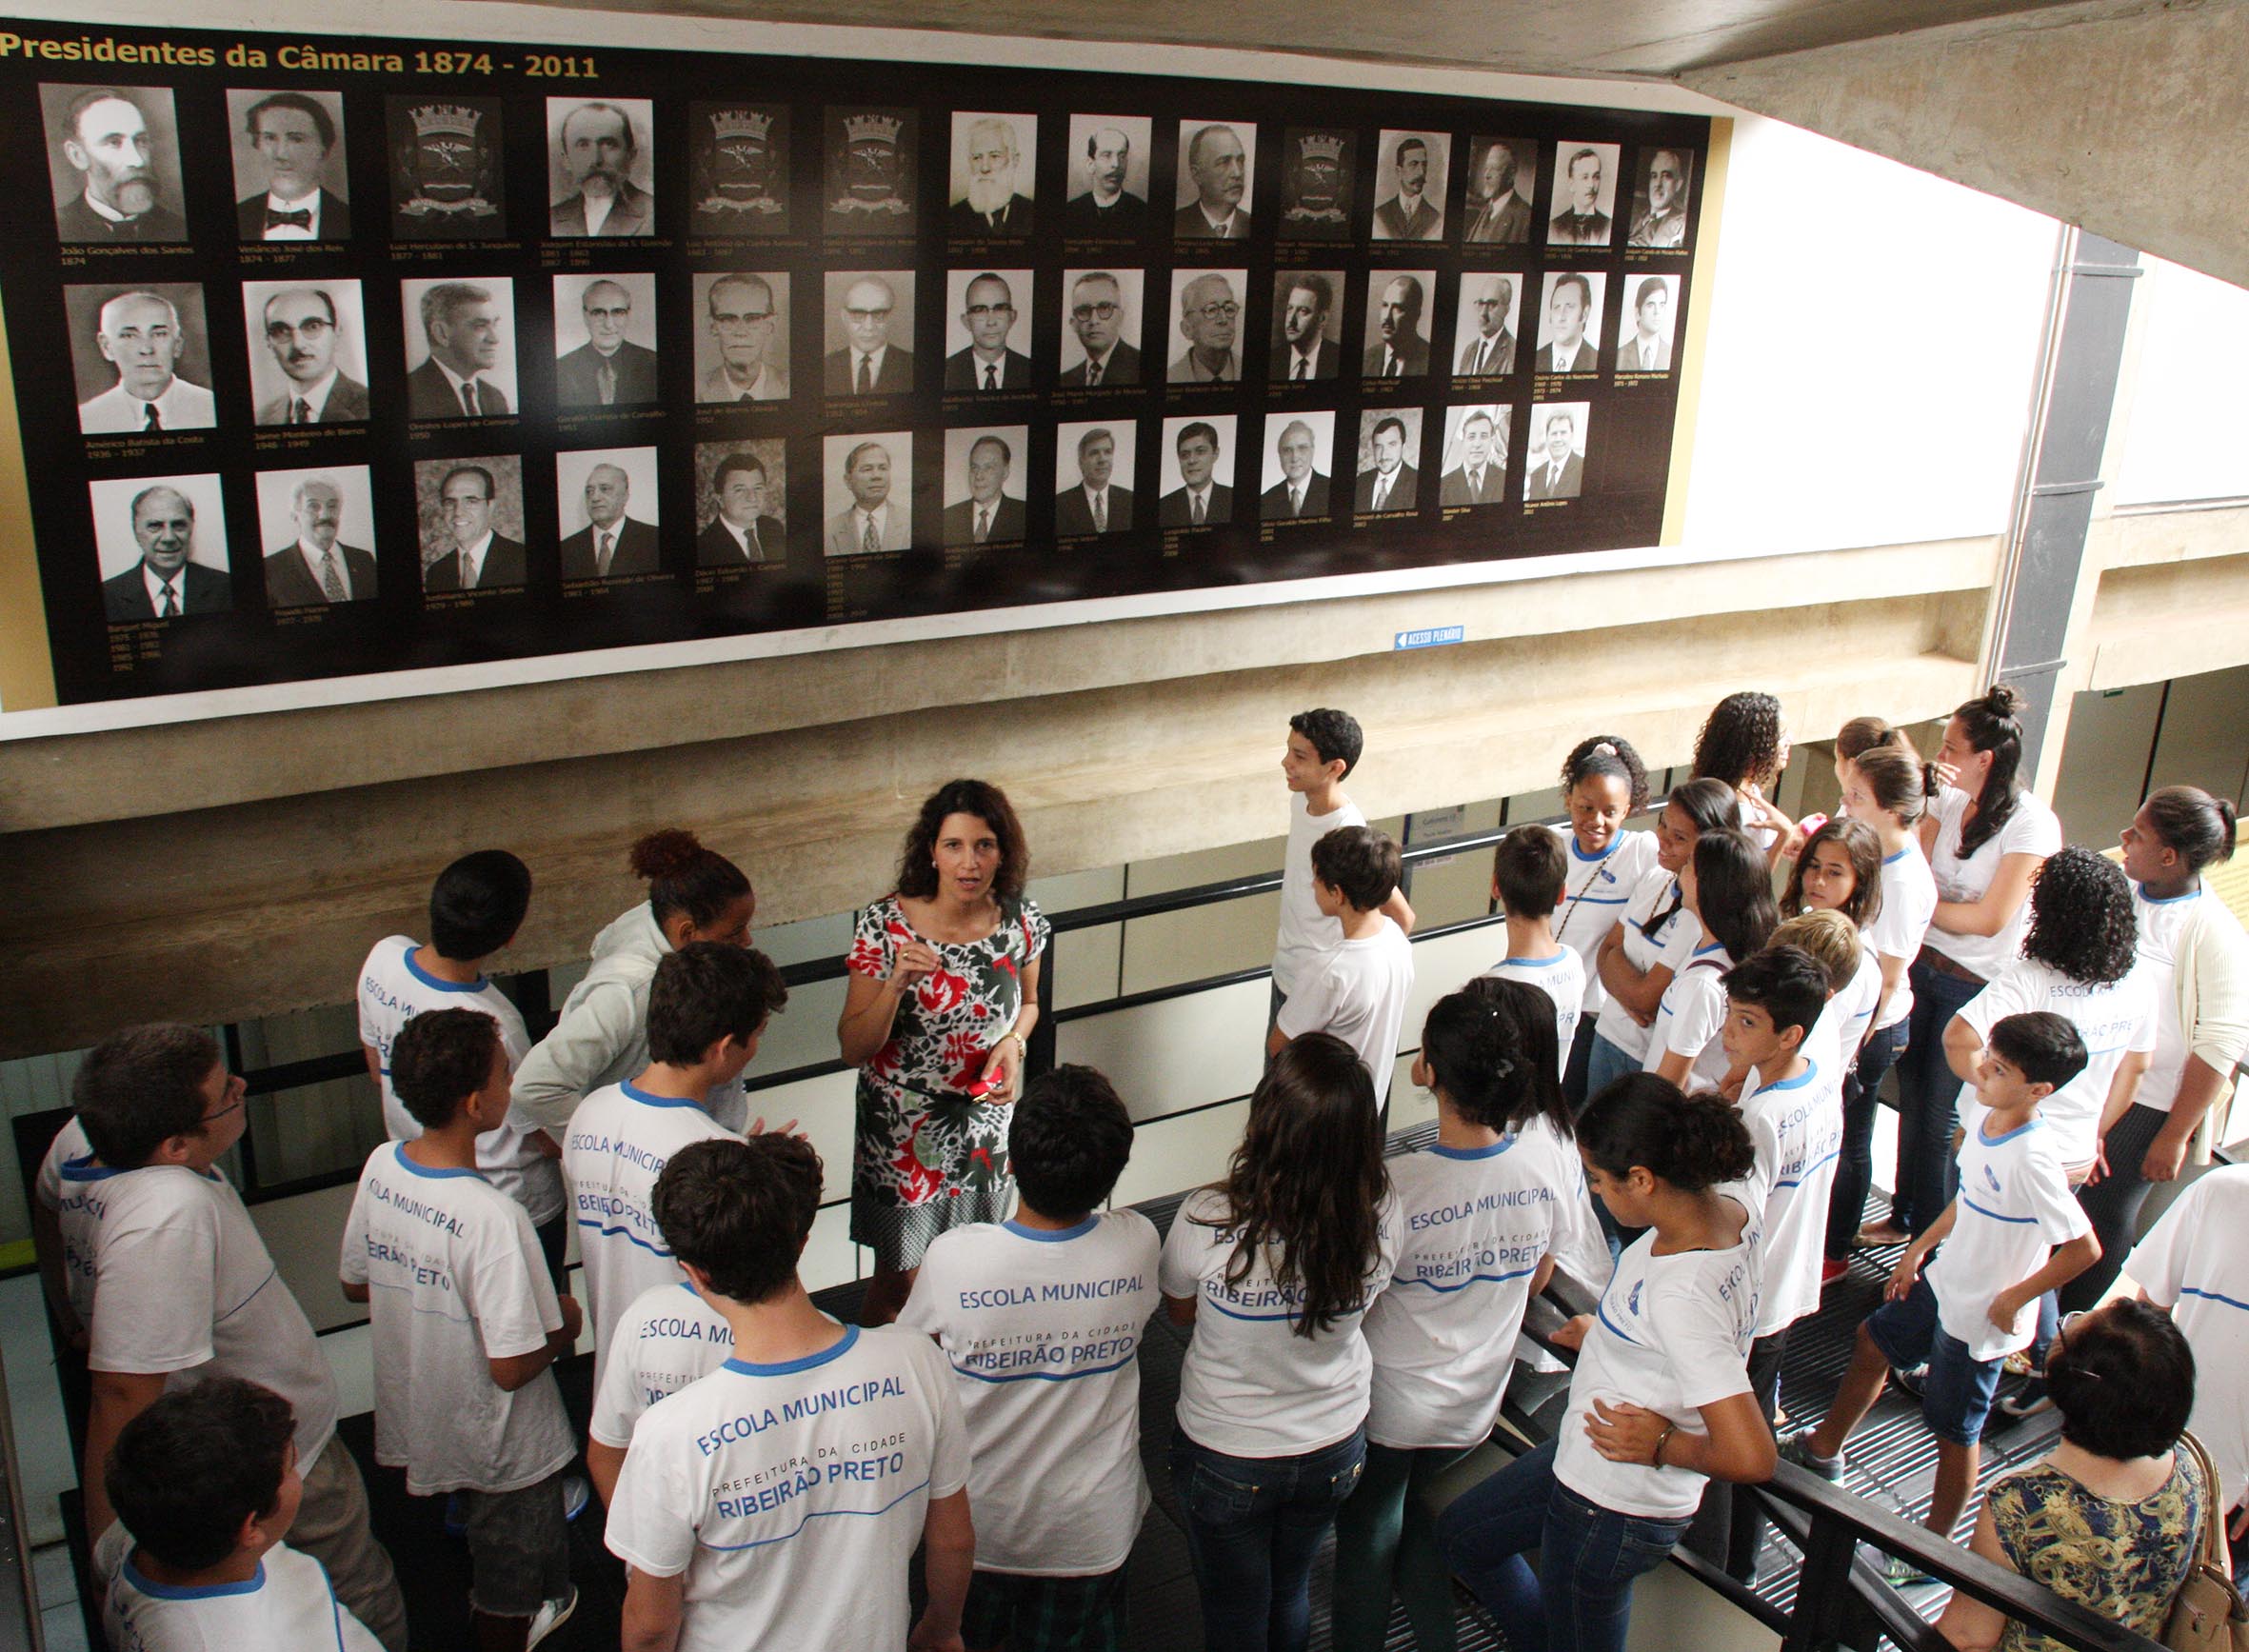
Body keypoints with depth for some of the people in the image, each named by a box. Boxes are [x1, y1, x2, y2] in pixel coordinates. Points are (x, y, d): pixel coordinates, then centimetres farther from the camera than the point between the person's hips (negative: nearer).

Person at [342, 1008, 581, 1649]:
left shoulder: (380, 1166, -13)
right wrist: (564, 1324, -11)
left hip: (416, 1416, 7)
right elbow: (512, 1368, -29)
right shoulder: (492, 1217, -36)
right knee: (508, 1579, 19)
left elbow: (356, 1285, 3)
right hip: (500, 1449, -7)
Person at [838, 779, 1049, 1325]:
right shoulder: (885, 925, -20)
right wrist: (896, 984, -35)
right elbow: (853, 1049, -19)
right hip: (905, 1131, -3)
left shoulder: (1021, 920, -11)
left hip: (988, 1118, 3)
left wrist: (1013, 1042, -12)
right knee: (899, 1281, 13)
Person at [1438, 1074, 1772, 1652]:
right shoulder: (1729, 1207, -10)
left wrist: (1661, 1446, -20)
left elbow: (1750, 1457, -38)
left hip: (1614, 1511, -9)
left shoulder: (1679, 1298, -36)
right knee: (1460, 1534, 25)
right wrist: (1607, 1332, 13)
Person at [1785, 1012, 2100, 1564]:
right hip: (1944, 1281, 9)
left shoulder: (2033, 1159, -32)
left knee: (1955, 1432, 9)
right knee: (1872, 1342, 25)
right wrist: (1919, 1248, 12)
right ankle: (1824, 1448, 49)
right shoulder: (1983, 1115, -6)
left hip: (1980, 1316, -9)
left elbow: (2084, 1248, -30)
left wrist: (2013, 1300, -20)